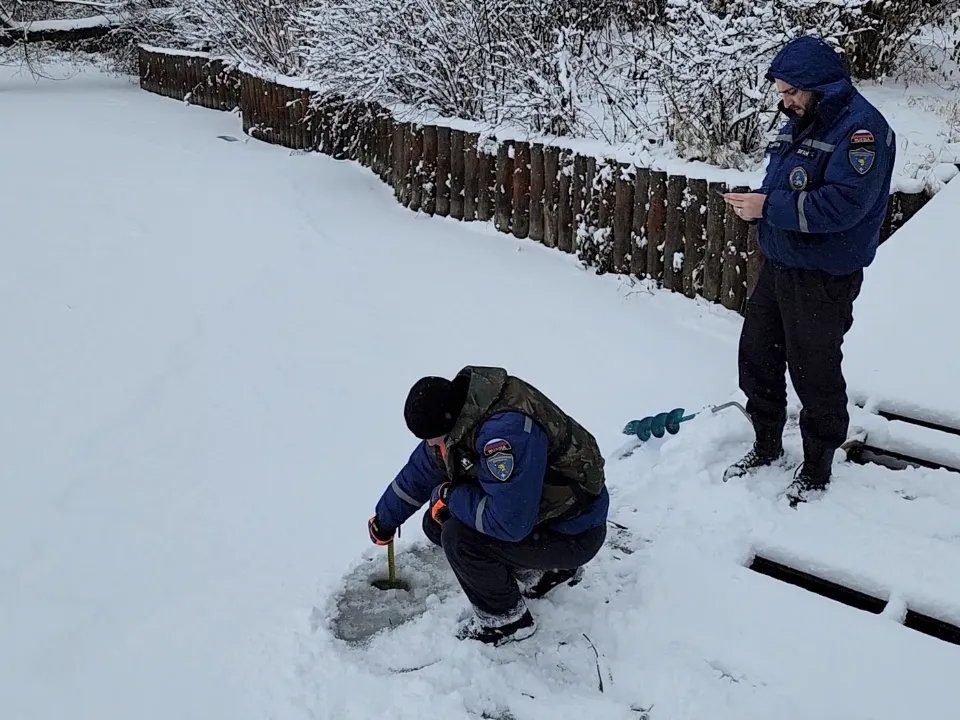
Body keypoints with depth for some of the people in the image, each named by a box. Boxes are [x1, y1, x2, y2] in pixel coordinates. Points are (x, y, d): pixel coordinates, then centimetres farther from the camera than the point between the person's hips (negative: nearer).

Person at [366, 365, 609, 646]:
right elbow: (418, 473, 13)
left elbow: (510, 522, -37)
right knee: (437, 523, 8)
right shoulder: (456, 421, -5)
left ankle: (505, 618, 3)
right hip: (536, 511, 9)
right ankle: (544, 572, 18)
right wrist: (384, 521, 25)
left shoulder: (506, 429, -35)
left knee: (459, 537, -23)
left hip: (575, 533, -9)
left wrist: (450, 496, -21)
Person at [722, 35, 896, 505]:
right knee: (756, 358, 15)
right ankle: (766, 446, 34)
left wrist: (768, 207, -23)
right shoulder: (800, 122, 11)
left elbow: (842, 205, -27)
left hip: (822, 280, -9)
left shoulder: (861, 128, -17)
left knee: (815, 374, 4)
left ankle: (817, 467, 23)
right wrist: (754, 202, -4)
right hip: (777, 267, 9)